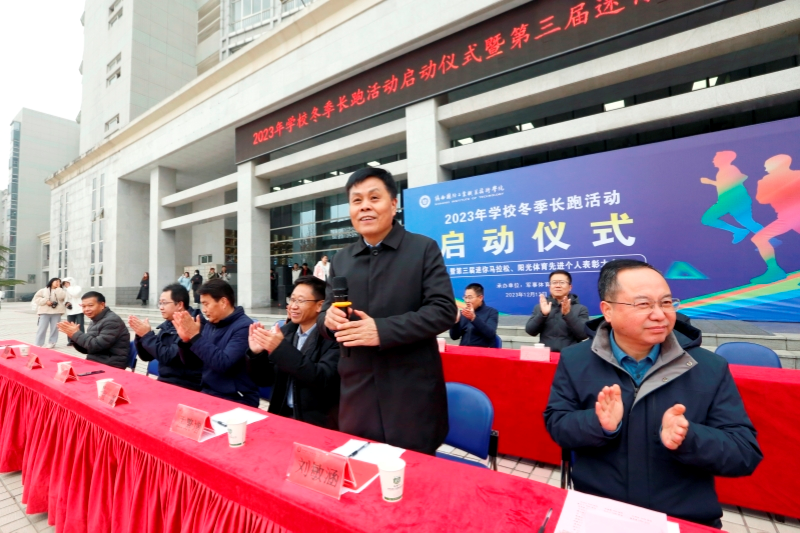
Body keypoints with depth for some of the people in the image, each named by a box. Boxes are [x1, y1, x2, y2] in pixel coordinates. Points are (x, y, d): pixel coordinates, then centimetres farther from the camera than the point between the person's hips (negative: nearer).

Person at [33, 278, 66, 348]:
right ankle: (39, 344, 3)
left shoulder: (60, 291, 13)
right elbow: (36, 298, 4)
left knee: (55, 328, 5)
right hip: (45, 312, -1)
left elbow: (61, 297, -8)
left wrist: (58, 288, -2)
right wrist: (45, 301, -10)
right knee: (42, 328, -2)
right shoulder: (43, 290, 11)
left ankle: (52, 342, 14)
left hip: (56, 312, 1)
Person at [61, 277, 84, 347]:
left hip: (79, 310, -4)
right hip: (70, 311, 4)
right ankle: (70, 341, 14)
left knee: (80, 326, -3)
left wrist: (68, 287, -5)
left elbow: (75, 294, -15)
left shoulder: (77, 287, 3)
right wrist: (66, 303, -6)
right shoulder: (65, 290, 15)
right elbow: (64, 299, 14)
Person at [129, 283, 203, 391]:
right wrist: (140, 335, -3)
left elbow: (169, 357, -22)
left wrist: (147, 335, -14)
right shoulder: (168, 324, 8)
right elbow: (146, 356, 13)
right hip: (165, 382, 7)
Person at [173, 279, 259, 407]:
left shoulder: (244, 327, -17)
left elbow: (222, 363, -26)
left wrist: (195, 336, -21)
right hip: (208, 393, 7)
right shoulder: (209, 326, 7)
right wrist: (186, 339, -6)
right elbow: (192, 363, 11)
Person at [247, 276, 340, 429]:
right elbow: (265, 380, 8)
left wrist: (282, 349, -28)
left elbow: (323, 379, -24)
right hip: (281, 415, 5)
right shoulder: (285, 331, 5)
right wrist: (256, 353, -11)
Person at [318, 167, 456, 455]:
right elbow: (325, 315, 13)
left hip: (412, 396, -3)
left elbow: (444, 310, -13)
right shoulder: (341, 259, 9)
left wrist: (382, 330, -22)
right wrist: (328, 318, -11)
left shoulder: (424, 249, -5)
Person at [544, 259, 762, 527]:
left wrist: (688, 438, -22)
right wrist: (600, 424, -21)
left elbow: (746, 453, -3)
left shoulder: (711, 368, -2)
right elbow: (555, 424, -3)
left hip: (688, 520, 3)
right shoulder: (575, 361, -5)